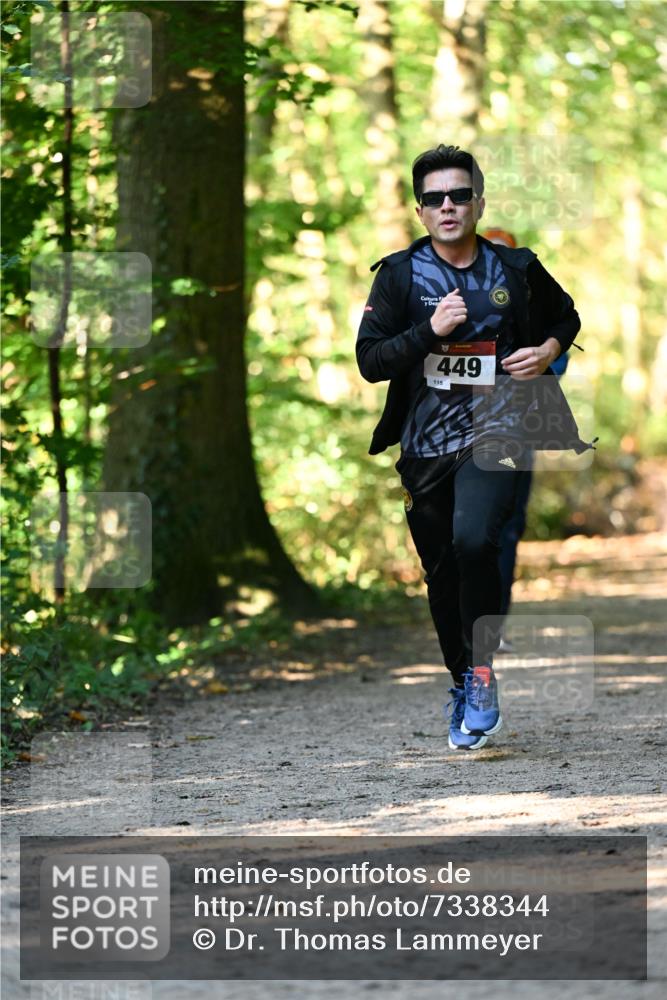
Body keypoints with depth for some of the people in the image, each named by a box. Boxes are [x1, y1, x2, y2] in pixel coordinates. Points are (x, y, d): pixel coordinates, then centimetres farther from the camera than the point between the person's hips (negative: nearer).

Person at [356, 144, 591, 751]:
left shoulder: (516, 269, 3)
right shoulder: (400, 275, 1)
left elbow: (565, 315, 22)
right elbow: (370, 360, -4)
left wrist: (550, 348, 0)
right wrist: (430, 330, -17)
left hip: (494, 433, -2)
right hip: (425, 443, 2)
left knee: (474, 540, -26)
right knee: (442, 573, 11)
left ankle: (483, 675, -15)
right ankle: (462, 683, 29)